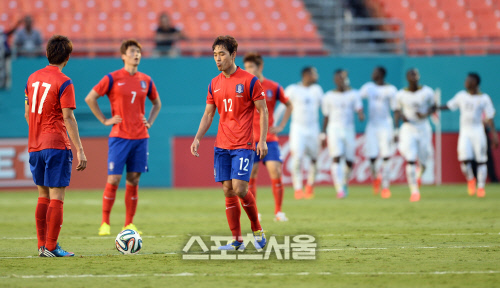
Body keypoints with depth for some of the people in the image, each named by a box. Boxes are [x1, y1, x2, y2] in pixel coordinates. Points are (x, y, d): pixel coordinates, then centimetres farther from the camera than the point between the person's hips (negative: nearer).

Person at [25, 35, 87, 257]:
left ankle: (42, 246, 13)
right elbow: (68, 117, -15)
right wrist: (80, 150, -14)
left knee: (43, 196, 14)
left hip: (34, 146, 7)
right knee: (57, 197, -4)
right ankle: (51, 247, -6)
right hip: (57, 145, -7)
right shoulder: (63, 82, -11)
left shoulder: (33, 78, 10)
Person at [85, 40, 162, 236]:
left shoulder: (146, 80, 10)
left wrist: (149, 122, 11)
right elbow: (90, 98, 0)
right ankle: (105, 223, 2)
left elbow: (157, 103, 26)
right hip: (119, 137, -4)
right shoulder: (113, 78, -3)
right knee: (113, 179, -7)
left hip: (140, 137, 4)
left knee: (133, 180, 4)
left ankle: (129, 224, 10)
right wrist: (104, 120, -3)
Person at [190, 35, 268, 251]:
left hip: (243, 146, -5)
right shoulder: (214, 84, 11)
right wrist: (198, 138, 4)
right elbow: (208, 115, 17)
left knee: (239, 189, -14)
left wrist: (262, 140, -12)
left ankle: (257, 230, 7)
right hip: (222, 145, 5)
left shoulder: (249, 81, -5)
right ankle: (236, 240, 7)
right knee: (228, 191, 2)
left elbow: (263, 111, -3)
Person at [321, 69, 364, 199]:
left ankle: (345, 183, 32)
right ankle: (340, 189, -23)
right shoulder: (328, 97, 6)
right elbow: (326, 117, 12)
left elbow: (359, 109, -6)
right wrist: (324, 134, 11)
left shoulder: (353, 94, 6)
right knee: (336, 158, -17)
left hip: (349, 129, 2)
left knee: (350, 161, 4)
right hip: (334, 128, -1)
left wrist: (361, 115, -30)